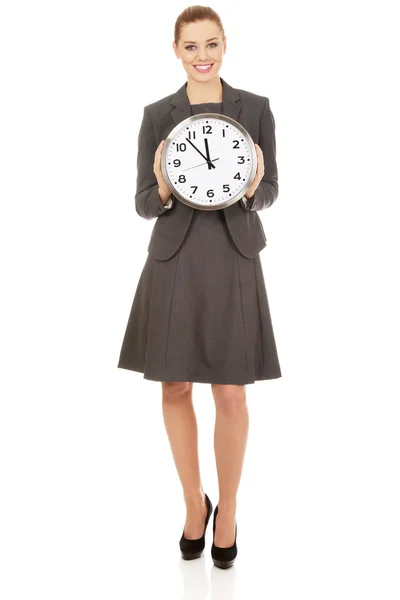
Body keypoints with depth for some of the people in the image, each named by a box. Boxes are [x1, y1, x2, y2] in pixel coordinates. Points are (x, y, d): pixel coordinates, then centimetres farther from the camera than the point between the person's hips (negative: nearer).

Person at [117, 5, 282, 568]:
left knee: (231, 395, 1)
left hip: (234, 262, -1)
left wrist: (252, 189, -16)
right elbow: (144, 204, 3)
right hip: (175, 262, 1)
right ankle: (194, 503, 30)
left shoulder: (256, 108, 4)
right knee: (175, 389, 8)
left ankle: (227, 512, 24)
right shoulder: (157, 114, 4)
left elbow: (270, 191, 7)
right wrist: (164, 189, -19)